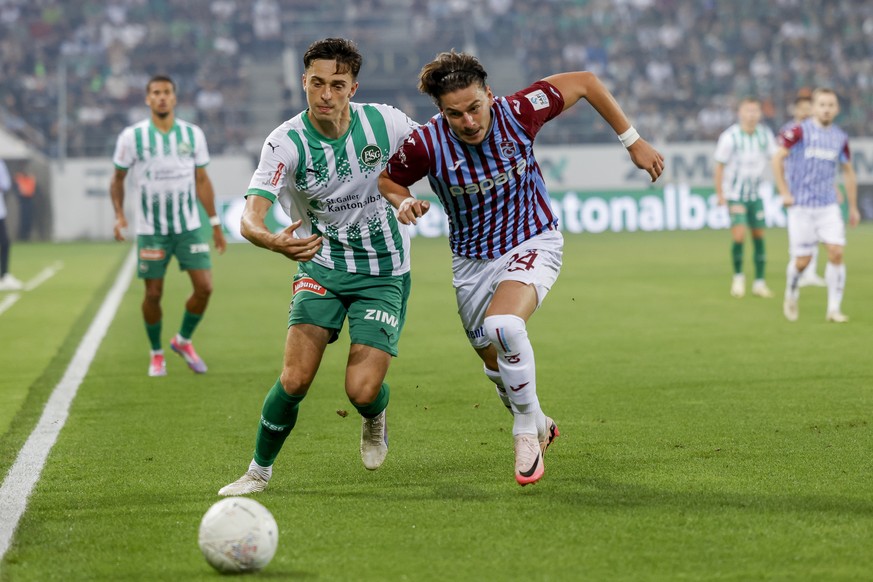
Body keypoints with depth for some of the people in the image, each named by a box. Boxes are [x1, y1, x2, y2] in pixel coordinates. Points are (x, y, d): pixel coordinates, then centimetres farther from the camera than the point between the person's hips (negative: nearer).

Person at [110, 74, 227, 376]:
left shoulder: (193, 134, 2)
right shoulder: (132, 136, -5)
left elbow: (202, 180, 10)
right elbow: (118, 178, 4)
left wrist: (215, 224, 10)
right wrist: (119, 214, -11)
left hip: (189, 226, 2)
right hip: (150, 230, -2)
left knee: (204, 287, -6)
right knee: (154, 294, 0)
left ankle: (183, 340, 19)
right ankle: (156, 354, 22)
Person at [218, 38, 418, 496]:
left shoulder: (384, 123, -12)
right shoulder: (286, 142, -17)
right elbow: (250, 217, -29)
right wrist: (274, 241, -52)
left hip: (383, 272, 0)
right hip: (320, 265, 0)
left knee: (362, 390, -13)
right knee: (295, 377, -17)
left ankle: (375, 417, 25)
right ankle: (259, 470, 7)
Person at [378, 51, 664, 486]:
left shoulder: (518, 112, -23)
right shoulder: (427, 144, -21)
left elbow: (585, 82, -7)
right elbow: (387, 179, 1)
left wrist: (633, 142, -3)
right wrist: (403, 202, -21)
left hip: (533, 242, -3)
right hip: (472, 261, 3)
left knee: (504, 326, -31)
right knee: (497, 365, 13)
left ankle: (527, 427, -10)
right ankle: (539, 427, 45)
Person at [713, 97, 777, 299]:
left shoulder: (765, 134, -5)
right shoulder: (729, 137, -15)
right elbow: (720, 166, -8)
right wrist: (720, 195, -7)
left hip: (755, 193, 4)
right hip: (735, 194, -4)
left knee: (759, 235, 4)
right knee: (739, 235, -15)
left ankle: (759, 282, 13)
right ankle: (738, 277, 6)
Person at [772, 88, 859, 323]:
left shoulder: (840, 138, 7)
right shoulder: (800, 131, -6)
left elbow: (848, 171, 18)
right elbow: (777, 159, -3)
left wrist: (853, 207, 17)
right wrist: (784, 192, -8)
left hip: (829, 206, 3)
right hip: (801, 206, -3)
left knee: (836, 253, -11)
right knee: (802, 261, -2)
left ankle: (834, 308, -2)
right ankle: (791, 298, 27)